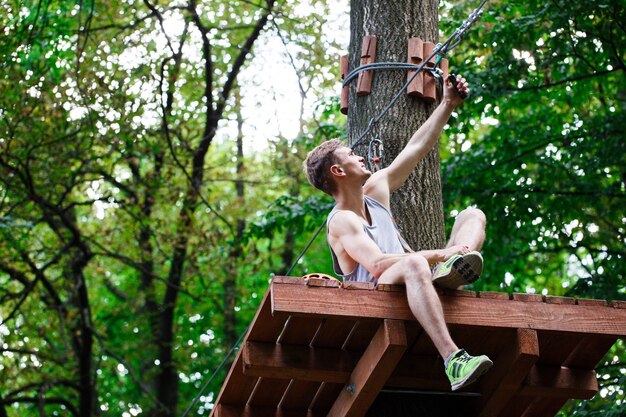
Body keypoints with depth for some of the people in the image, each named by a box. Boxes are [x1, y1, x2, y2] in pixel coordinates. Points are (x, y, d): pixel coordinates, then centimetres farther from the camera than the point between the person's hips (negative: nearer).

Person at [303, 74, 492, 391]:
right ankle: (453, 360, -57)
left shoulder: (375, 189, 17)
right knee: (413, 263, -43)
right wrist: (437, 254, -27)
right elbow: (377, 264, -25)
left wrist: (449, 104, 18)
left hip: (410, 288, 9)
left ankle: (450, 271, -28)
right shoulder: (341, 221, -9)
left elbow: (416, 147, 22)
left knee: (472, 216, 9)